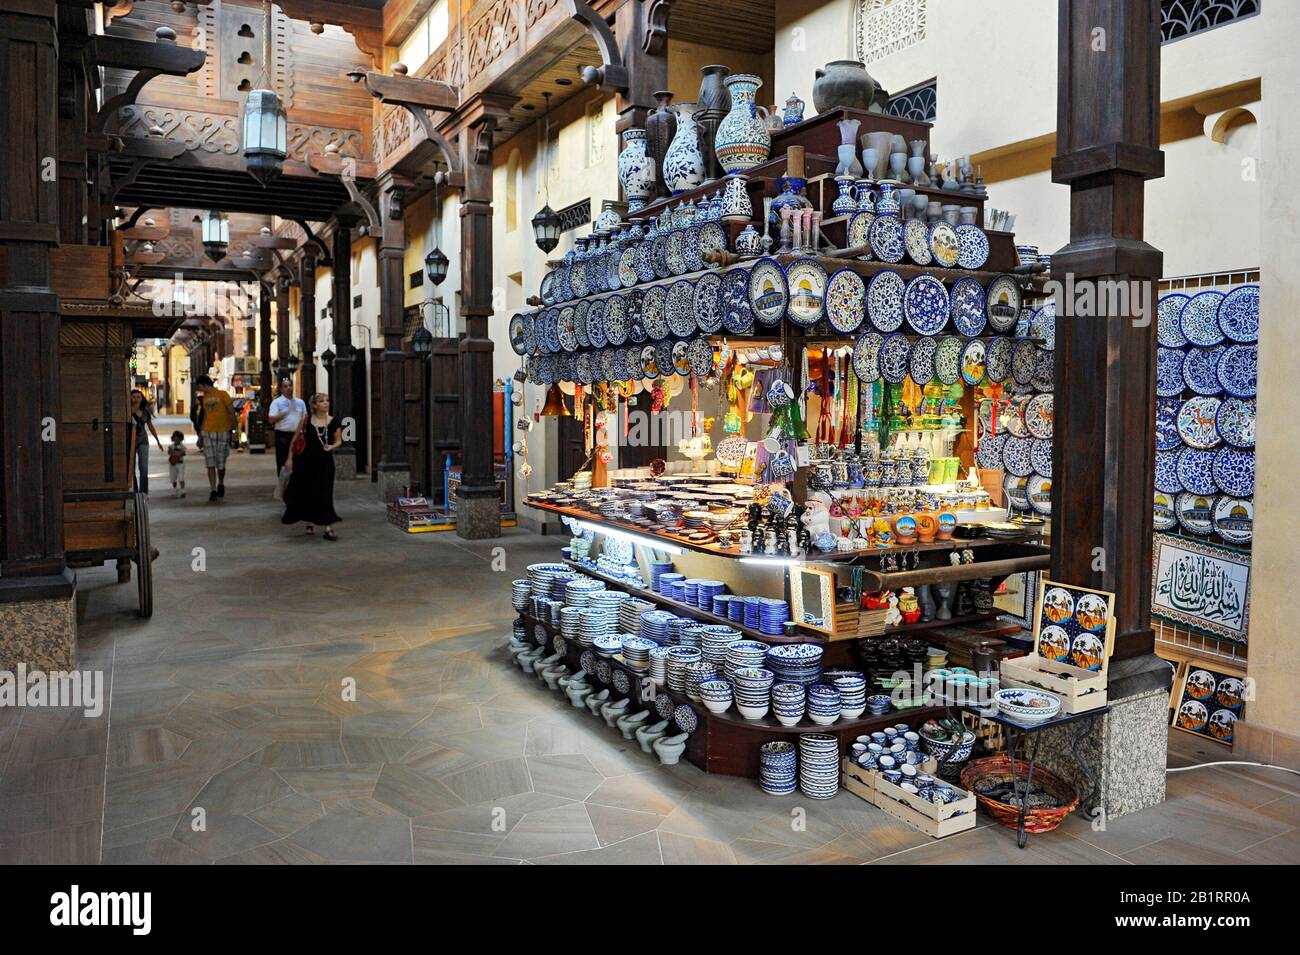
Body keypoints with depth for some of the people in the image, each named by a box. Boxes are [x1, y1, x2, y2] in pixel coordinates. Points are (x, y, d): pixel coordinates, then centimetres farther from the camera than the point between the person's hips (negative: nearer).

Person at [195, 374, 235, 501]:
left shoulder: (223, 394, -4)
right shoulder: (204, 398, 12)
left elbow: (231, 412, -4)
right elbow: (204, 417, 17)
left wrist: (232, 429, -9)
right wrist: (200, 436, 15)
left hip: (222, 432, -4)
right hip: (208, 433, 4)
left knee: (221, 464, 3)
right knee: (210, 464, -3)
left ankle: (221, 484, 28)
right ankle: (213, 491, 0)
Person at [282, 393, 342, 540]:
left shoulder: (333, 421, -1)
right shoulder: (306, 420, -3)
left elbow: (338, 440, 10)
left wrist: (332, 446, -12)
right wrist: (290, 458, 3)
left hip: (325, 461, -1)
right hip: (306, 460, 1)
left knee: (324, 493, -3)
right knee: (307, 492, 9)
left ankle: (328, 527, -1)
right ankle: (310, 523, 29)